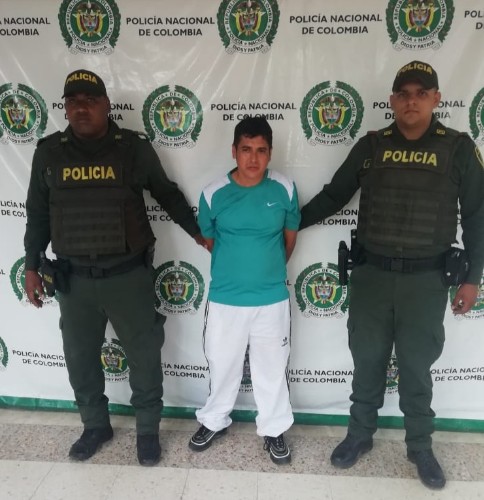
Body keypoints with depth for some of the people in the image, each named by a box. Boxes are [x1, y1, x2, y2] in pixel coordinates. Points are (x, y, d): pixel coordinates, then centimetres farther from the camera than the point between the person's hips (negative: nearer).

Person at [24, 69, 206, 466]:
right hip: (73, 279, 3)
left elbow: (167, 194, 8)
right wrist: (32, 266, 11)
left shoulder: (134, 147, -4)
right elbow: (38, 214, 10)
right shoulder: (49, 152, 2)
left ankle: (148, 430, 31)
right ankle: (96, 426, 39)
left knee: (144, 355, 8)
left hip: (128, 274, -2)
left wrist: (197, 232, 8)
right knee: (80, 357, 15)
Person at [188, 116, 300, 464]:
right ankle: (215, 421, 42)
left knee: (272, 368, 16)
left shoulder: (285, 190, -8)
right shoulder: (214, 194, -9)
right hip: (224, 298, 0)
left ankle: (274, 429, 38)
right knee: (222, 364, 18)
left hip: (272, 298, 0)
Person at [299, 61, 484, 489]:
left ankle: (420, 446, 33)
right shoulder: (371, 146, 3)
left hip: (426, 278, -1)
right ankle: (360, 434, 33)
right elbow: (333, 196, 9)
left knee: (417, 364, 11)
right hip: (371, 273, 1)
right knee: (367, 359, 13)